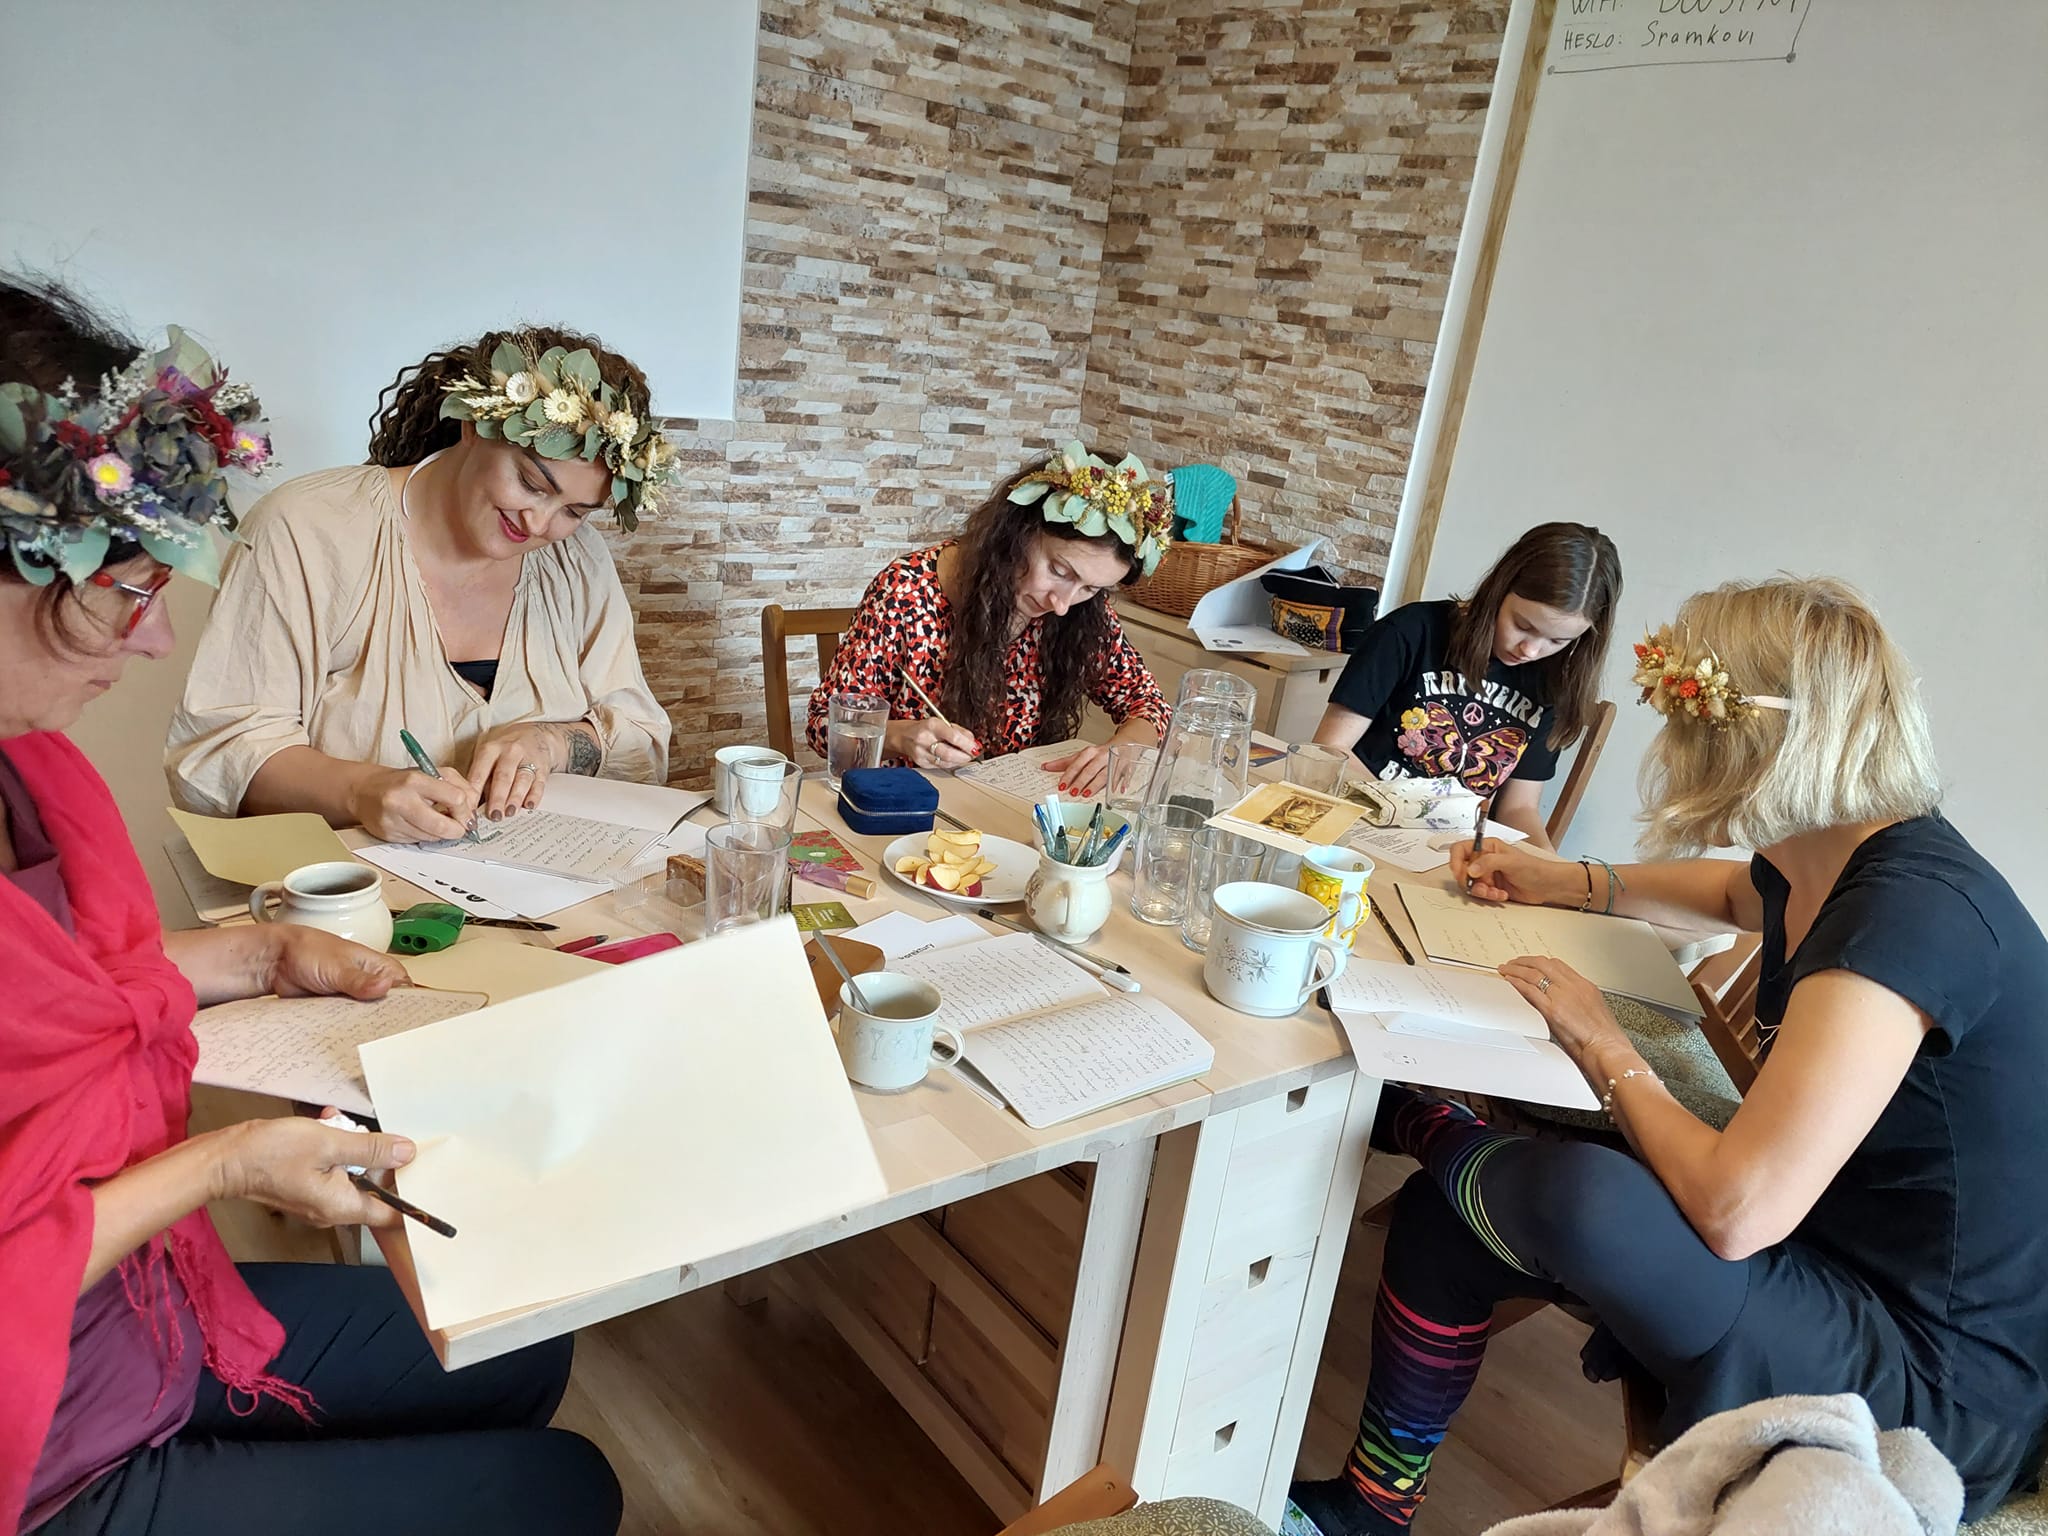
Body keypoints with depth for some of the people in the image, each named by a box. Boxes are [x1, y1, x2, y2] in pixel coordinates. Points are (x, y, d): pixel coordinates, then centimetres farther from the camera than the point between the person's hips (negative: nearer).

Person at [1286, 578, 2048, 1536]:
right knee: (1445, 1216, 2)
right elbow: (1734, 892, 28)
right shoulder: (1825, 864, -1)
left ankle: (1423, 1126, 4)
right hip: (1832, 1276, 9)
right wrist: (1562, 882, 23)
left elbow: (1735, 1208, -34)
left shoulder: (1912, 913, -29)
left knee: (1584, 1199, -32)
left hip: (1933, 1383, -9)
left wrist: (1602, 1048, -17)